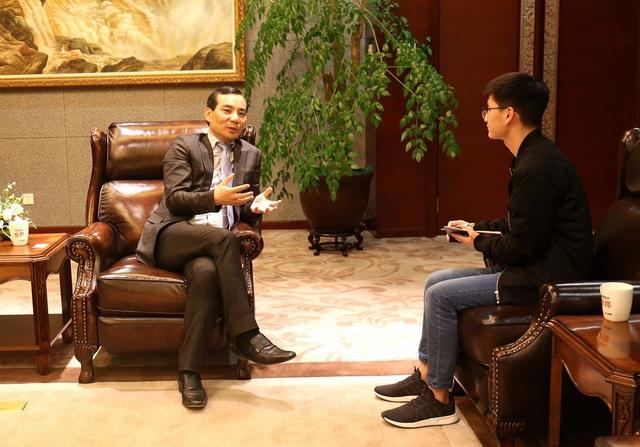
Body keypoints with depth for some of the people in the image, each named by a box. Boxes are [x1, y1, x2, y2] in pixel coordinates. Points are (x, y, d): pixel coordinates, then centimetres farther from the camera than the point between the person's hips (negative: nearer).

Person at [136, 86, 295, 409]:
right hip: (172, 237, -3)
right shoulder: (183, 147, 5)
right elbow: (174, 199, -7)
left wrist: (256, 206, -6)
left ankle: (189, 371, -30)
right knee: (223, 237, -35)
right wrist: (214, 197, -24)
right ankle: (246, 335, -32)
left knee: (206, 272, -35)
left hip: (213, 244, 3)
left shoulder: (250, 155, 17)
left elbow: (245, 211, 19)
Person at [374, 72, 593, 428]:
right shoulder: (532, 156, 11)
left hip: (547, 278, -11)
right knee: (435, 282, 9)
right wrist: (478, 227, 9)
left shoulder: (538, 167, -23)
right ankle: (425, 377, 17)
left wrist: (480, 244, -6)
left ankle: (439, 400, -2)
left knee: (442, 296, -15)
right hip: (535, 265, 11)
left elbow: (522, 245, -23)